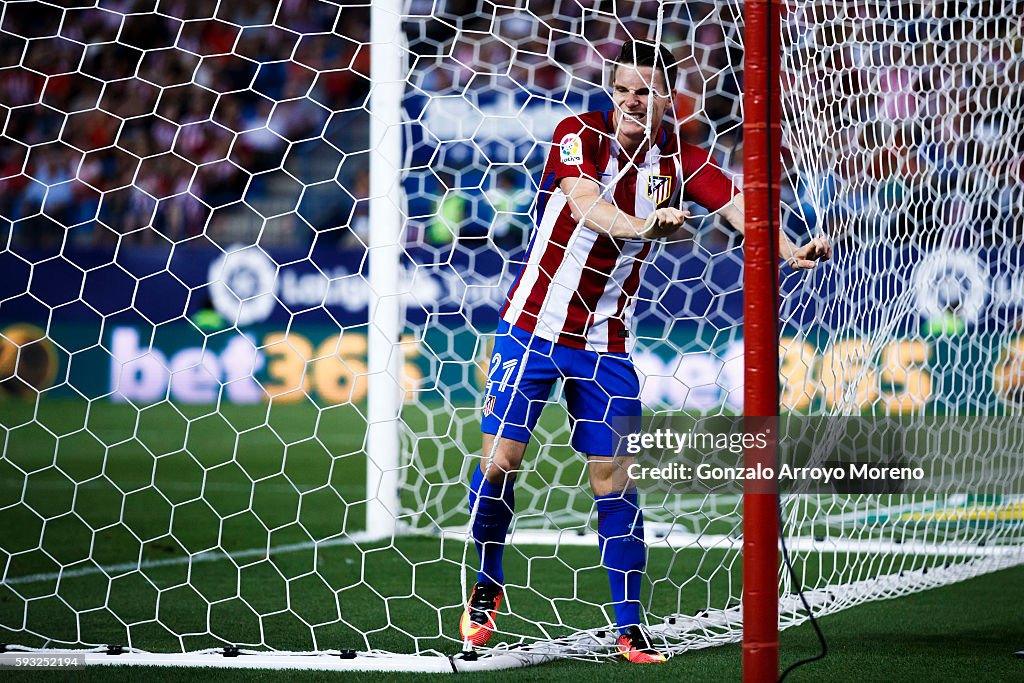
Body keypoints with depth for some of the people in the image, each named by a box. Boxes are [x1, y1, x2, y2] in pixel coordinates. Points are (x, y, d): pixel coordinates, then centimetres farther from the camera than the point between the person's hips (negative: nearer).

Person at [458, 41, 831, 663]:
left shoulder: (680, 160, -3)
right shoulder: (578, 135, -11)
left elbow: (737, 206, -15)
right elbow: (585, 205, -29)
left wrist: (788, 249, -35)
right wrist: (640, 225, -50)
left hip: (607, 342, 2)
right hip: (533, 325, -1)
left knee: (614, 479, -3)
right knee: (501, 459, -3)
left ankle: (630, 626, 2)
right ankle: (487, 588, 20)